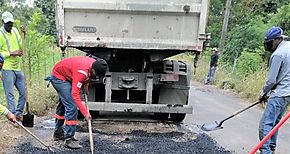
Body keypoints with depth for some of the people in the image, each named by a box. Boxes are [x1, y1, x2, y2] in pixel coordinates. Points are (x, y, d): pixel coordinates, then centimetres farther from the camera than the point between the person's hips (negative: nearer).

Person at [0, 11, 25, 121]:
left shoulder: (15, 31, 12)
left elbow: (21, 46, 21)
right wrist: (10, 53, -18)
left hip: (18, 68, 7)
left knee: (23, 93, 10)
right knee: (10, 94, -3)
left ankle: (18, 113, 22)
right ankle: (13, 115, 2)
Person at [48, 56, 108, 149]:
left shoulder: (94, 64, -15)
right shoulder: (82, 72, -39)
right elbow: (75, 95, -40)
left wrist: (86, 85, -2)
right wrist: (85, 113, -40)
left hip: (66, 76, 10)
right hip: (59, 77, -10)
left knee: (63, 104, 20)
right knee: (71, 107, -19)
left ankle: (58, 133, 36)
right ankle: (69, 139, -14)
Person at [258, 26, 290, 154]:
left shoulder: (277, 54, -17)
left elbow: (271, 80, -14)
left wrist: (263, 93, 2)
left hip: (279, 94, -10)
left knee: (266, 123, -9)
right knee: (275, 122, 19)